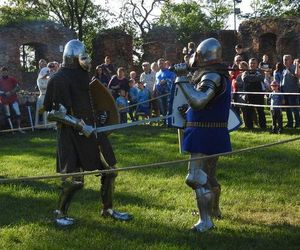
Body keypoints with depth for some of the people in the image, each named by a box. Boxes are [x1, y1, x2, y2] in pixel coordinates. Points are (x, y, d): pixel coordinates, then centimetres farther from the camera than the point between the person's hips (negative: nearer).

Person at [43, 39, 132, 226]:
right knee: (74, 178, -6)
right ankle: (61, 213, 15)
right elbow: (56, 112, -19)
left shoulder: (84, 76, 11)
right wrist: (80, 125, -21)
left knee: (109, 170, 12)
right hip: (73, 134, -8)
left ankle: (108, 209, 27)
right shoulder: (60, 80, -14)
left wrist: (101, 114, 11)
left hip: (93, 130, 8)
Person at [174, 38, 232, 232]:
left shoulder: (213, 76, -19)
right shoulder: (221, 75, 13)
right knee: (209, 176, 24)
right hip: (214, 134, 10)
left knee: (197, 177, -6)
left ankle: (206, 221, -3)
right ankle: (214, 210, 41)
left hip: (205, 134, -10)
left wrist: (183, 78, -27)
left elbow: (198, 101, -33)